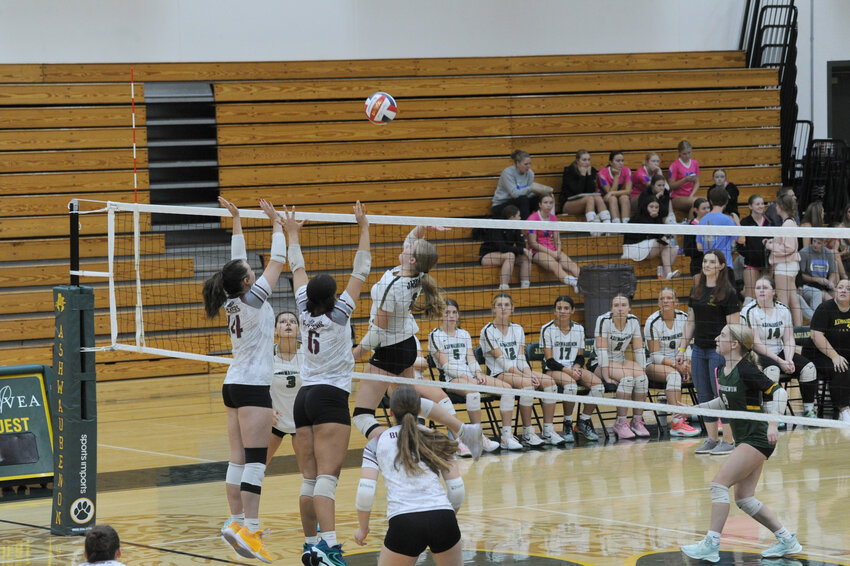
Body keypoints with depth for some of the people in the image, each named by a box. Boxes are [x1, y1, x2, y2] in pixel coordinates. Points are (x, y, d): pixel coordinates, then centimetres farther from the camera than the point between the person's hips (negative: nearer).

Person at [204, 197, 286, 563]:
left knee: (238, 459, 8)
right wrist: (276, 223, 3)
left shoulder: (234, 302, 6)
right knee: (255, 460, -11)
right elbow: (277, 261, -8)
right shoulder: (252, 300, -13)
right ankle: (249, 529, -17)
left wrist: (236, 220, 23)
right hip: (253, 386, -9)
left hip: (233, 385, 9)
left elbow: (237, 262, 18)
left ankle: (237, 521, 9)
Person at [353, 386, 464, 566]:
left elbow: (365, 493, 3)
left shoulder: (376, 444, 13)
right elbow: (457, 489, 10)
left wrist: (363, 528, 19)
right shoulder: (436, 440, 17)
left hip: (403, 524, -1)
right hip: (442, 516, 2)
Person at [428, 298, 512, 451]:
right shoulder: (435, 336, 2)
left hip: (470, 376, 7)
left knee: (506, 388, -14)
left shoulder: (464, 334, 21)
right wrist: (465, 377, -18)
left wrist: (478, 374, -8)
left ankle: (507, 436, -14)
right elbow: (445, 364, -7)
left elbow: (471, 359, 13)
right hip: (450, 379, -7)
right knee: (472, 388, -40)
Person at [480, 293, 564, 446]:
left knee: (549, 382, -18)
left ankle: (548, 431, -16)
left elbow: (521, 358, 7)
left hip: (519, 372, 6)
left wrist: (529, 373, -14)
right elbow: (502, 361, -12)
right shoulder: (488, 331, -5)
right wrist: (523, 376, -20)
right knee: (527, 384, -34)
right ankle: (527, 433, -27)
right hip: (498, 374, -6)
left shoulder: (517, 329, 14)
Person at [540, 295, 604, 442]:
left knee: (598, 384, -23)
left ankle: (583, 422, -6)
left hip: (574, 368, 5)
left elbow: (580, 357, 14)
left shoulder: (579, 329, 9)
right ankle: (567, 425, -19)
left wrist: (576, 368, -10)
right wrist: (568, 371, -20)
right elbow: (549, 360, -7)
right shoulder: (547, 329, -4)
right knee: (571, 384, -37)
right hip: (554, 370, -4)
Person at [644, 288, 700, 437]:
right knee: (673, 374, -38)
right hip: (655, 365, -5)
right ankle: (677, 422, -49)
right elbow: (655, 355, -11)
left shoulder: (684, 317, 3)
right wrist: (675, 364, -23)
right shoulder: (653, 322, -10)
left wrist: (685, 362, -13)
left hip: (679, 362, 5)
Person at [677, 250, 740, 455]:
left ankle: (729, 440, 3)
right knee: (704, 396, 7)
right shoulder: (696, 291, 12)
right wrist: (682, 348, 13)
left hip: (719, 350, -7)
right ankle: (712, 439, 15)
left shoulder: (727, 292, -7)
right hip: (699, 350, 7)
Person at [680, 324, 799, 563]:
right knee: (744, 498, 7)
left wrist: (772, 424, -28)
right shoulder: (723, 371, 8)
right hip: (744, 439, 9)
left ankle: (711, 545, -13)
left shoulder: (746, 370, -18)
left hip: (758, 439, -9)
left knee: (719, 483, -14)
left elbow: (779, 393, -18)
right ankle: (787, 541, 16)